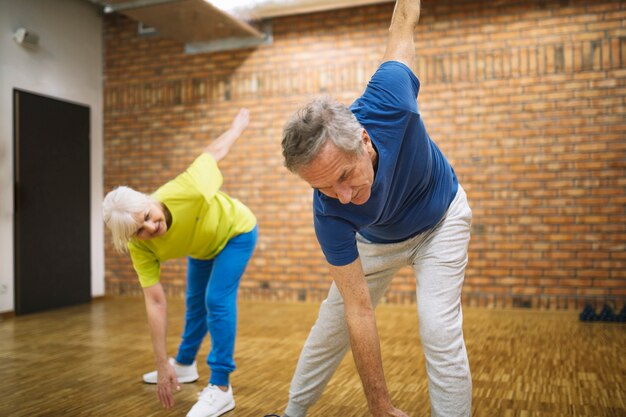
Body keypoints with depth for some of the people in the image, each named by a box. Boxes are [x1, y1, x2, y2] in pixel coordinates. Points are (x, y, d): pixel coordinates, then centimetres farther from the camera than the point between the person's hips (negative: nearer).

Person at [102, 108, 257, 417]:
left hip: (236, 231, -4)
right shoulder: (140, 247, -30)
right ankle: (184, 365, 41)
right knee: (195, 302, 19)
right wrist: (162, 366, -26)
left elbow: (215, 152, -24)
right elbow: (155, 302, -27)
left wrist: (240, 123, -4)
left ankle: (221, 389, -8)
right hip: (201, 247, 4)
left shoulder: (185, 192, -43)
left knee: (218, 301, -15)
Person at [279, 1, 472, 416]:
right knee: (332, 324, 10)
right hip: (377, 240, 1)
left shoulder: (387, 100, -40)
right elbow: (359, 309, -31)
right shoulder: (328, 212, -35)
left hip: (440, 221, 0)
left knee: (440, 331, -17)